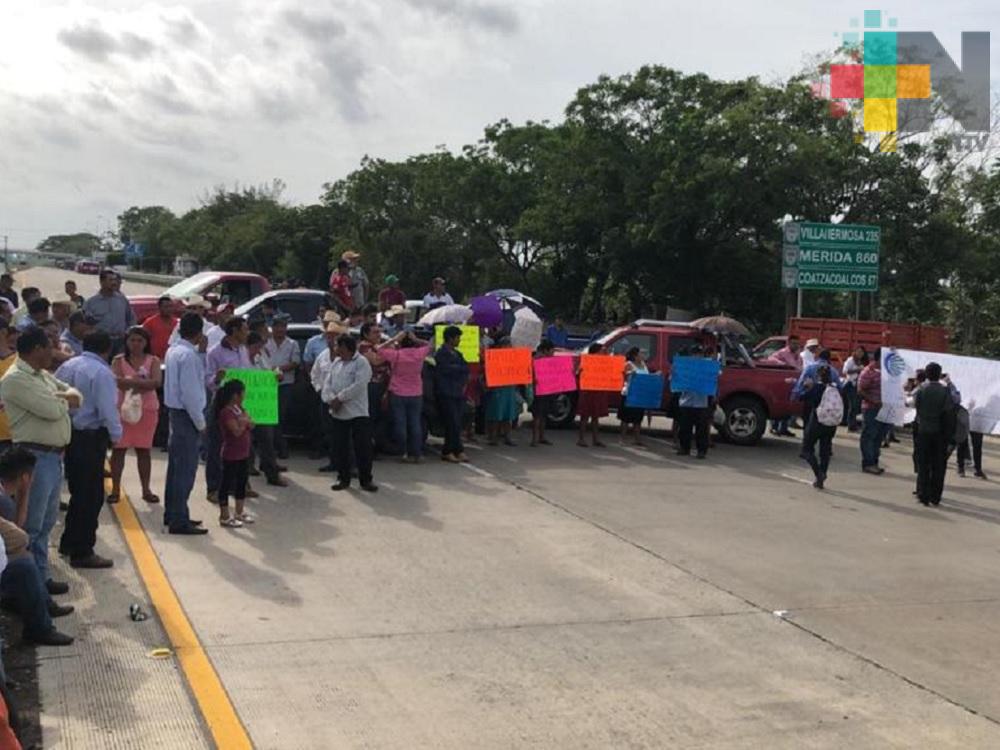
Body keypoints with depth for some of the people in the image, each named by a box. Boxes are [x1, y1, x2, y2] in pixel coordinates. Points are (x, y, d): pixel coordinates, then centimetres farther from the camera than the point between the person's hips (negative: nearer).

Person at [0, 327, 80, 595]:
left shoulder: (43, 374, 16)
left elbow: (75, 395, 18)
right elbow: (53, 410, -22)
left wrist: (64, 396, -5)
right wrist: (65, 400, 1)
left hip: (54, 455, 10)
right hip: (36, 457, -10)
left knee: (46, 523, 16)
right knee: (31, 525, -3)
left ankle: (41, 577, 26)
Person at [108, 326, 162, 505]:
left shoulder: (153, 360, 3)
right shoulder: (119, 360, 2)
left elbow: (157, 382, -13)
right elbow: (116, 381, -14)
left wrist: (131, 381, -18)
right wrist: (142, 382, -19)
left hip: (147, 409, 0)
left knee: (143, 450, 7)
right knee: (119, 448, 1)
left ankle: (146, 490, 14)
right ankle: (115, 489, 8)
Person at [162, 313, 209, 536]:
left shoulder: (173, 350, 10)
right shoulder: (189, 355, -19)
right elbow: (189, 392, -22)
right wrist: (200, 422, -14)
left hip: (175, 412, 10)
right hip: (187, 416, -10)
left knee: (175, 466, 17)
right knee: (185, 470, -5)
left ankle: (172, 514, 27)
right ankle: (179, 521, -1)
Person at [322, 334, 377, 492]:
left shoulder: (361, 363, -7)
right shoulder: (336, 363, 14)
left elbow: (358, 386, -18)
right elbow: (327, 383, 9)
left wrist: (340, 398, -16)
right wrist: (331, 399, -10)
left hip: (358, 413, -6)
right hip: (338, 413, 6)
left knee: (363, 447, -3)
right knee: (340, 447, 10)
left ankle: (365, 479, 7)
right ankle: (343, 478, 21)